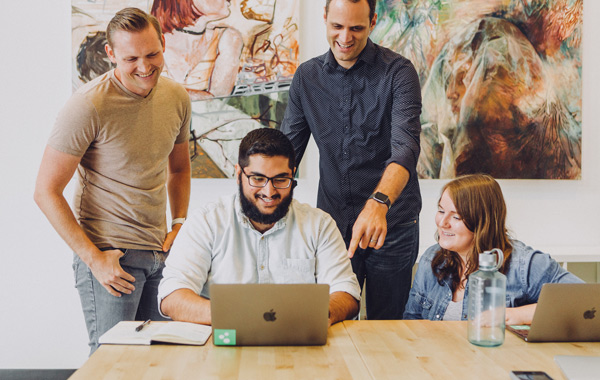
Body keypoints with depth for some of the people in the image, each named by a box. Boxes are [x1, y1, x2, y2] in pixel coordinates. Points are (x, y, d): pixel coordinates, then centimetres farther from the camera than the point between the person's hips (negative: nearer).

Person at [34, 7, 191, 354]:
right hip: (108, 253, -6)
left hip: (161, 252, 6)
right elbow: (46, 192, -12)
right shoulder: (88, 107, -15)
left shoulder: (177, 98, 4)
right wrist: (94, 258, -15)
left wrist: (180, 225, 7)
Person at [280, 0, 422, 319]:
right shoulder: (306, 77, 5)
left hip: (391, 224, -3)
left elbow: (405, 147, -22)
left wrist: (378, 203, -40)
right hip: (332, 221, 3)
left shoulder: (398, 73, -8)